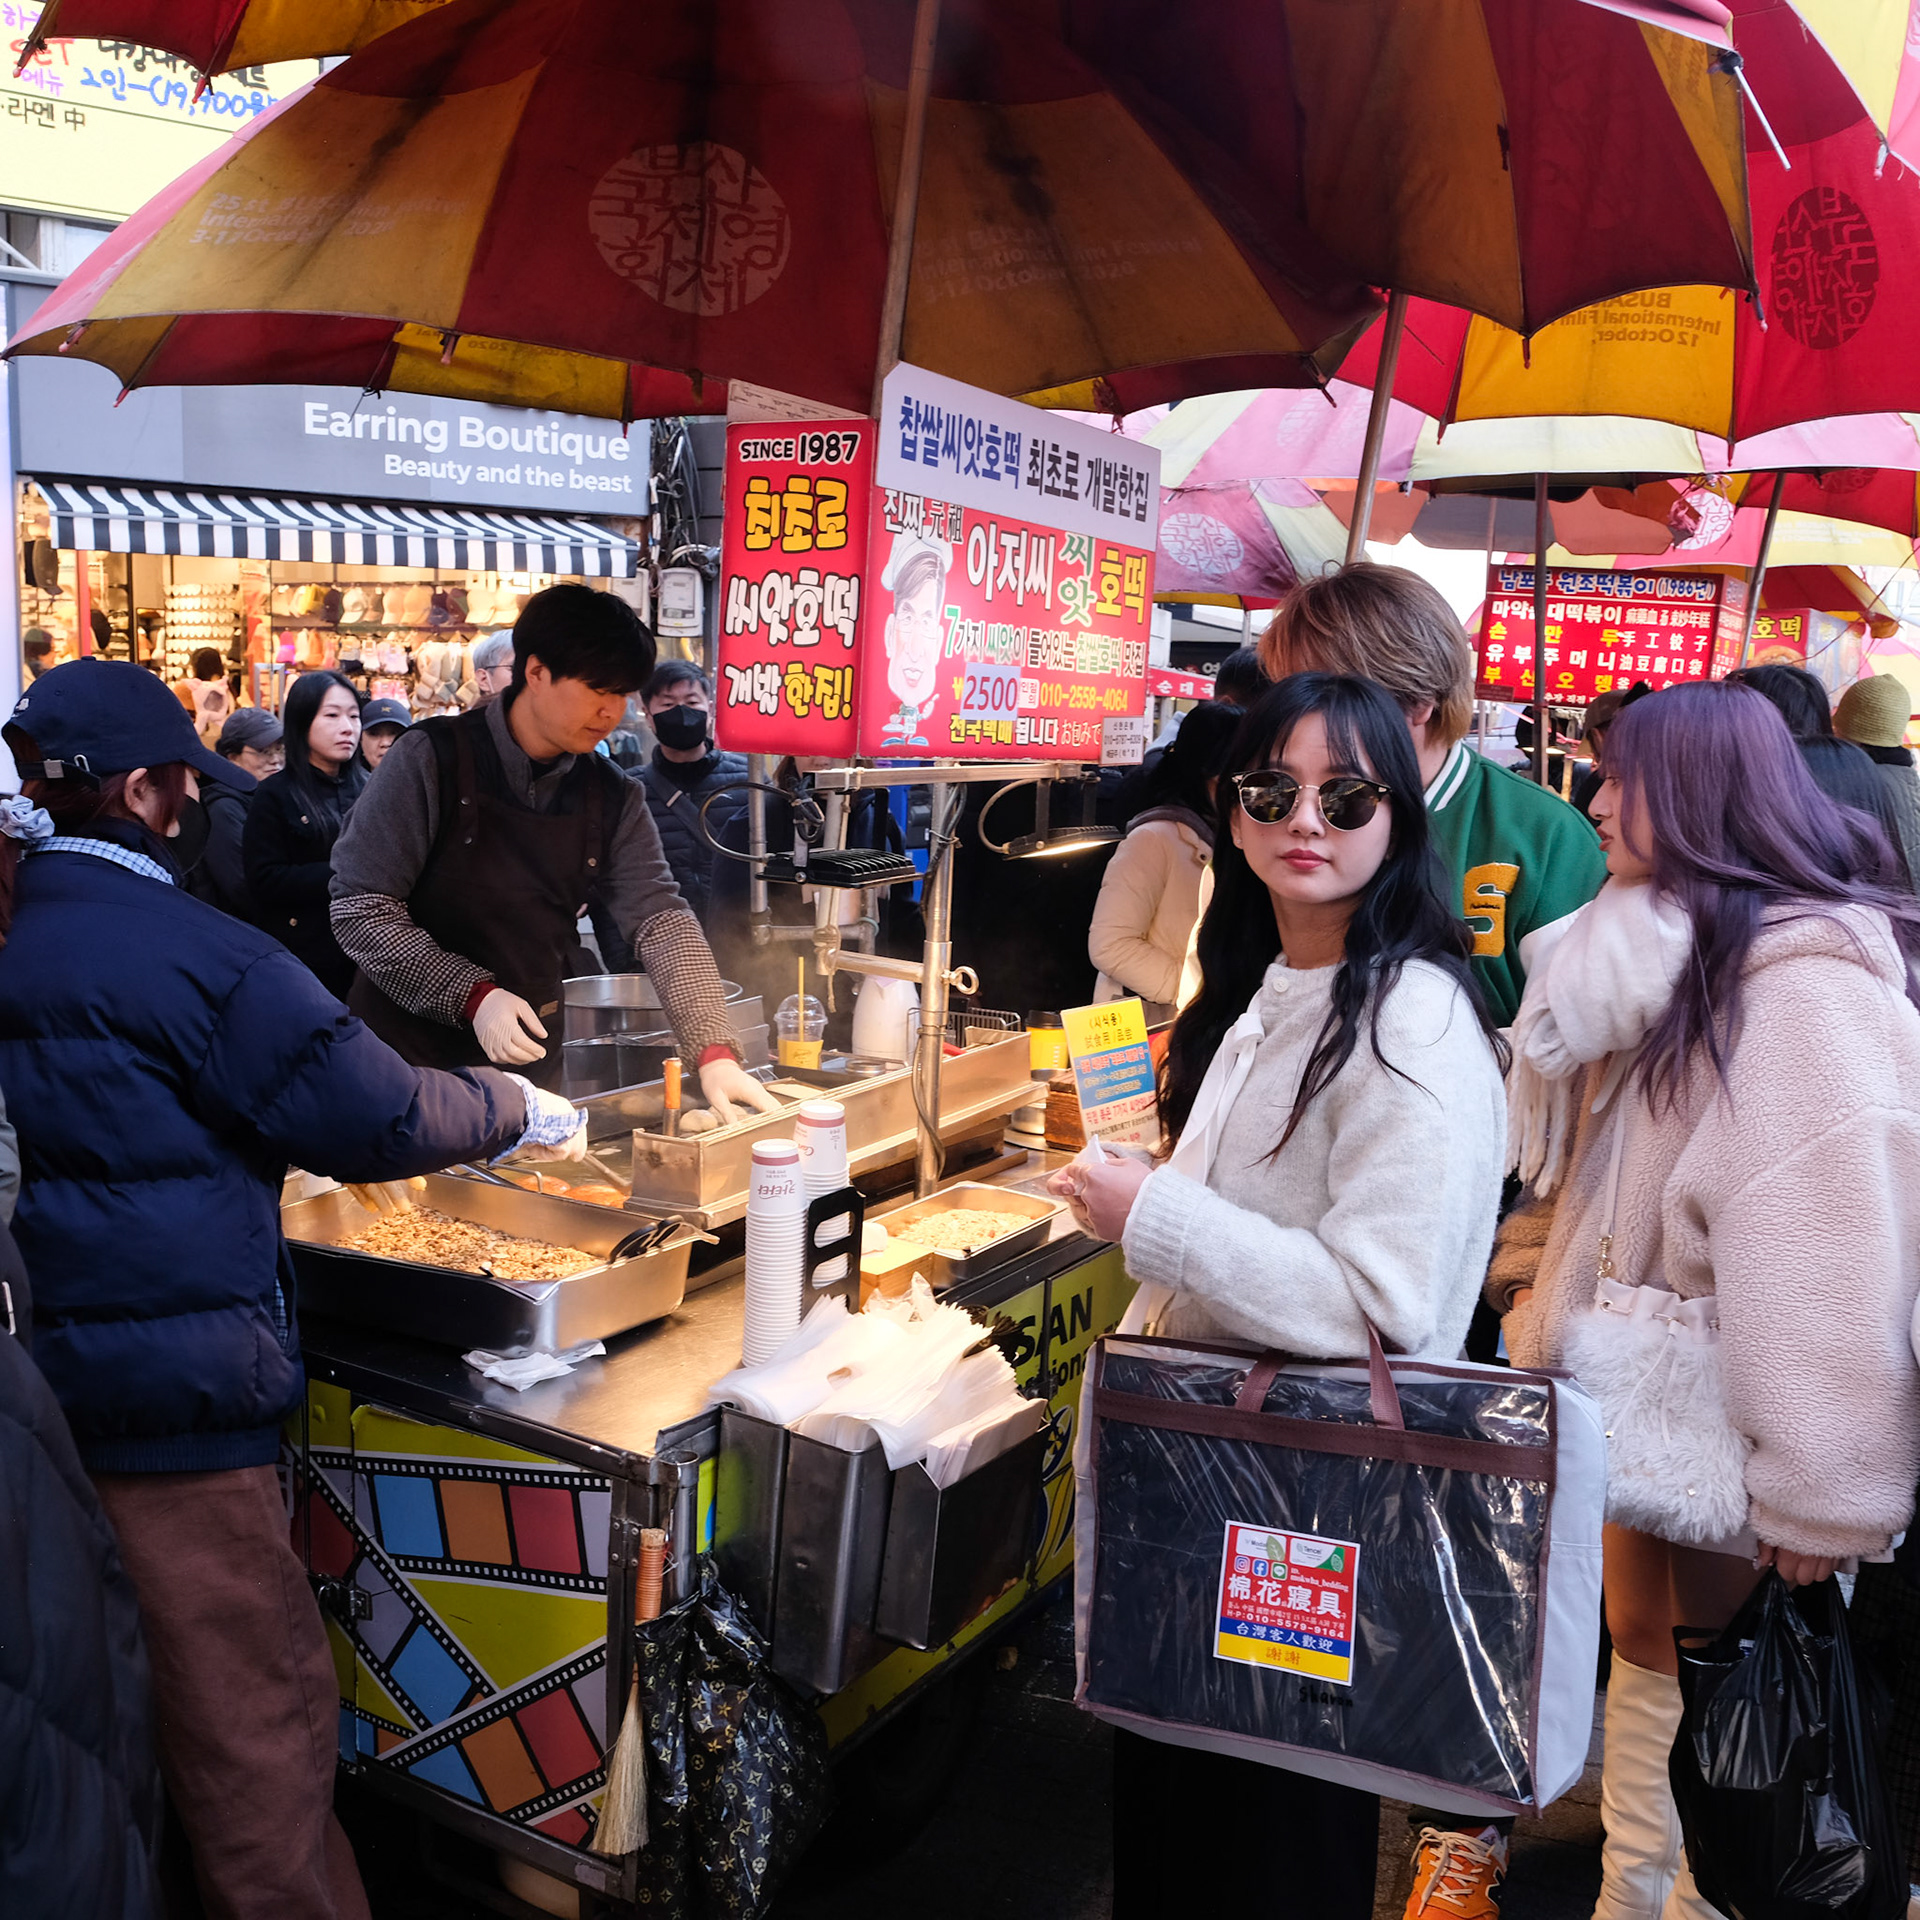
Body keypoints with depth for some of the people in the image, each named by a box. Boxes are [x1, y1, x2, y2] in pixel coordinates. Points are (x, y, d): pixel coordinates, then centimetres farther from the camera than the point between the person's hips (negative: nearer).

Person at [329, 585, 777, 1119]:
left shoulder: (613, 799, 0)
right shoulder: (432, 759, -13)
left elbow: (659, 920, -8)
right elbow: (360, 909, -14)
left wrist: (715, 1052, -20)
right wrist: (473, 996, -24)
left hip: (530, 1058, 4)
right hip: (408, 1050, -4)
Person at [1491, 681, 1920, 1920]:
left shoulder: (1804, 986, -22)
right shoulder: (1655, 960, 7)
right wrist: (1539, 1279, 11)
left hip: (1728, 1424, -8)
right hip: (1643, 1393, 8)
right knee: (1642, 1643, 18)